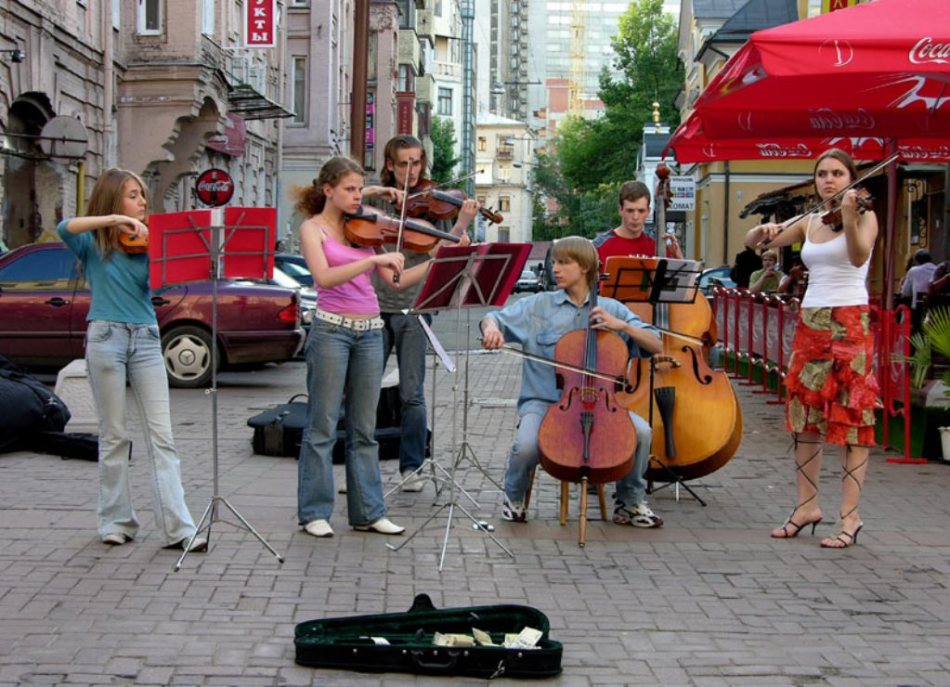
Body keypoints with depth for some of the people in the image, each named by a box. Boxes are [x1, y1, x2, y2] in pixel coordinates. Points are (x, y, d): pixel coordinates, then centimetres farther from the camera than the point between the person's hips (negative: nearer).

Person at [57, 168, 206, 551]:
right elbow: (65, 228, -18)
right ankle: (116, 521, 15)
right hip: (106, 336, -2)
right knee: (114, 436, 4)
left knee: (161, 437, -4)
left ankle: (177, 527, -6)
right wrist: (115, 220, -25)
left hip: (146, 338, 3)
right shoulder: (92, 244, 4)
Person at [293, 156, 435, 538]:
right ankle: (314, 513, 7)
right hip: (332, 329, -5)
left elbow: (397, 280, 9)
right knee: (323, 427, -1)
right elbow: (324, 276, -20)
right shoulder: (313, 229, -2)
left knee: (364, 429, 9)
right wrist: (375, 259, -27)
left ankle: (367, 512, 14)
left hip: (370, 331, 5)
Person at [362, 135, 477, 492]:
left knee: (411, 394, 0)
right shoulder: (375, 199, 7)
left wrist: (463, 223, -22)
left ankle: (412, 467, 11)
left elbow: (445, 250, -6)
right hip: (374, 305, 1)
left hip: (413, 308, -1)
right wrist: (374, 191, -15)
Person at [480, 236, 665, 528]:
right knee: (526, 445, -31)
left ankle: (630, 502, 3)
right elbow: (495, 318, 5)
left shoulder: (611, 309, 9)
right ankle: (514, 498, 6)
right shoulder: (539, 305, 7)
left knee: (642, 432, -25)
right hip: (544, 400, -1)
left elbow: (656, 345, 6)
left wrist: (621, 325, -10)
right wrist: (491, 328, -19)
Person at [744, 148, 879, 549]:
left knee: (851, 419, -6)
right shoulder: (809, 223, 13)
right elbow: (753, 243, 13)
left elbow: (859, 256, -22)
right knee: (805, 416, 7)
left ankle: (850, 517, -5)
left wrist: (848, 217, -38)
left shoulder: (865, 216, -1)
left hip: (849, 324, -6)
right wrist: (764, 231, -10)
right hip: (810, 324, 6)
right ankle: (807, 505, 16)